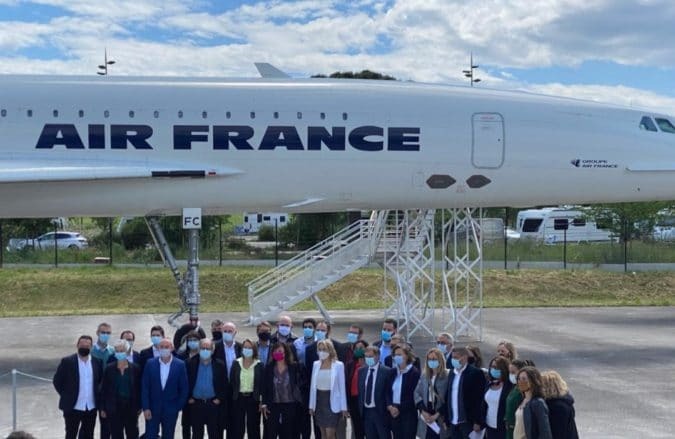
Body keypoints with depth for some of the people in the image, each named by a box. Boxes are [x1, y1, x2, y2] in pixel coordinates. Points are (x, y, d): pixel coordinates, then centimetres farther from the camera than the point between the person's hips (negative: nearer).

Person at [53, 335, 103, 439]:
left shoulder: (97, 362, 2)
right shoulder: (67, 361, -8)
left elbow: (102, 380, 14)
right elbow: (57, 381, -2)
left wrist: (97, 394, 6)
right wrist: (66, 396, -1)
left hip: (91, 407, 3)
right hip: (73, 407, -3)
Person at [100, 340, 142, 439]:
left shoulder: (135, 368, -1)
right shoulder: (109, 368, 0)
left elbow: (139, 388, 2)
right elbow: (104, 389, 3)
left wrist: (139, 406, 0)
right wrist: (103, 408, 0)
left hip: (131, 408, 0)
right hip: (114, 408, 0)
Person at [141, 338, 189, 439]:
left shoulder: (180, 365, -5)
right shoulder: (150, 363, -3)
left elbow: (184, 388, 0)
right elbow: (145, 387, -3)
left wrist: (178, 407, -2)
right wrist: (145, 408, -8)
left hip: (171, 409, 0)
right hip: (152, 408, 0)